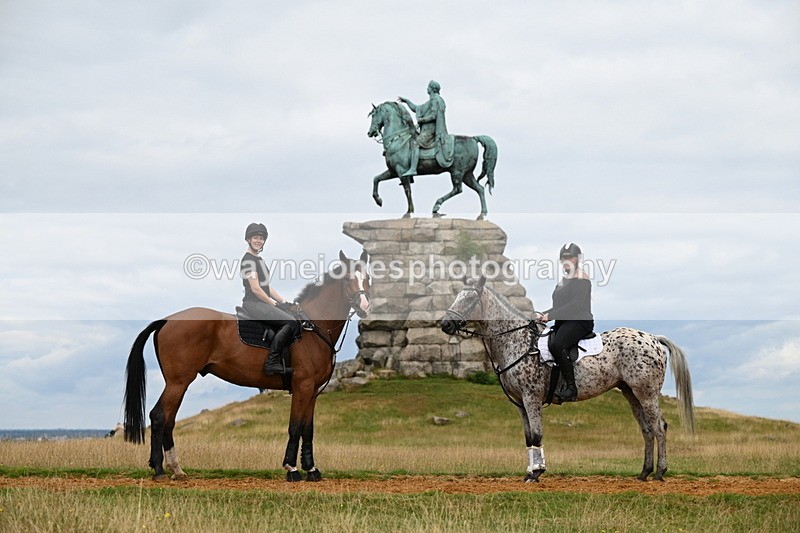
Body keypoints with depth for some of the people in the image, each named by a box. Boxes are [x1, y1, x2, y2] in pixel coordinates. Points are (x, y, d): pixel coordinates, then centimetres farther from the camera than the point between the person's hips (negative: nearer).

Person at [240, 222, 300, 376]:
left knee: (298, 324, -3)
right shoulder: (248, 260, -9)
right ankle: (272, 362, -20)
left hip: (264, 303, 9)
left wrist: (283, 301, 12)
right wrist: (273, 303, -8)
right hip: (253, 304, -9)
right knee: (290, 323, -24)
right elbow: (255, 289, -14)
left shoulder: (259, 259, 21)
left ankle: (276, 360, -2)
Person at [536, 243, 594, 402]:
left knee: (558, 345, -33)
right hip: (562, 323, 10)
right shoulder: (564, 280, 25)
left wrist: (551, 315, -19)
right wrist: (543, 315, 7)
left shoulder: (582, 279, -4)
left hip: (580, 321, -10)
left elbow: (576, 304, -16)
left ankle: (571, 388, -31)